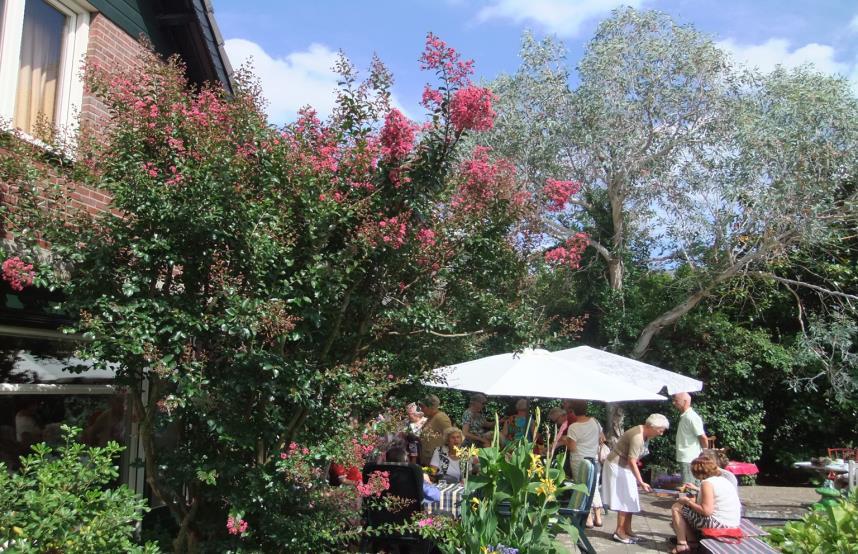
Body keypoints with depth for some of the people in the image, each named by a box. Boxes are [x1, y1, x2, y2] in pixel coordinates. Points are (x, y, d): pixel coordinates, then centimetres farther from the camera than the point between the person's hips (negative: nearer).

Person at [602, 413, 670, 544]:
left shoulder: (645, 434, 2)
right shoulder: (638, 437, -28)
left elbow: (633, 459, 10)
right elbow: (632, 461, -30)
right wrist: (641, 482, -30)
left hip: (625, 466, 10)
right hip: (617, 466, -10)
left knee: (630, 500, 11)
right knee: (624, 499, -5)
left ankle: (627, 530, 17)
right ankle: (619, 531, 2)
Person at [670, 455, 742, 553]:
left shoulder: (707, 483, -16)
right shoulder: (722, 480, 11)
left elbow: (706, 511, -22)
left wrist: (688, 501, -9)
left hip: (719, 524, -9)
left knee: (676, 508, 2)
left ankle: (682, 544, 2)